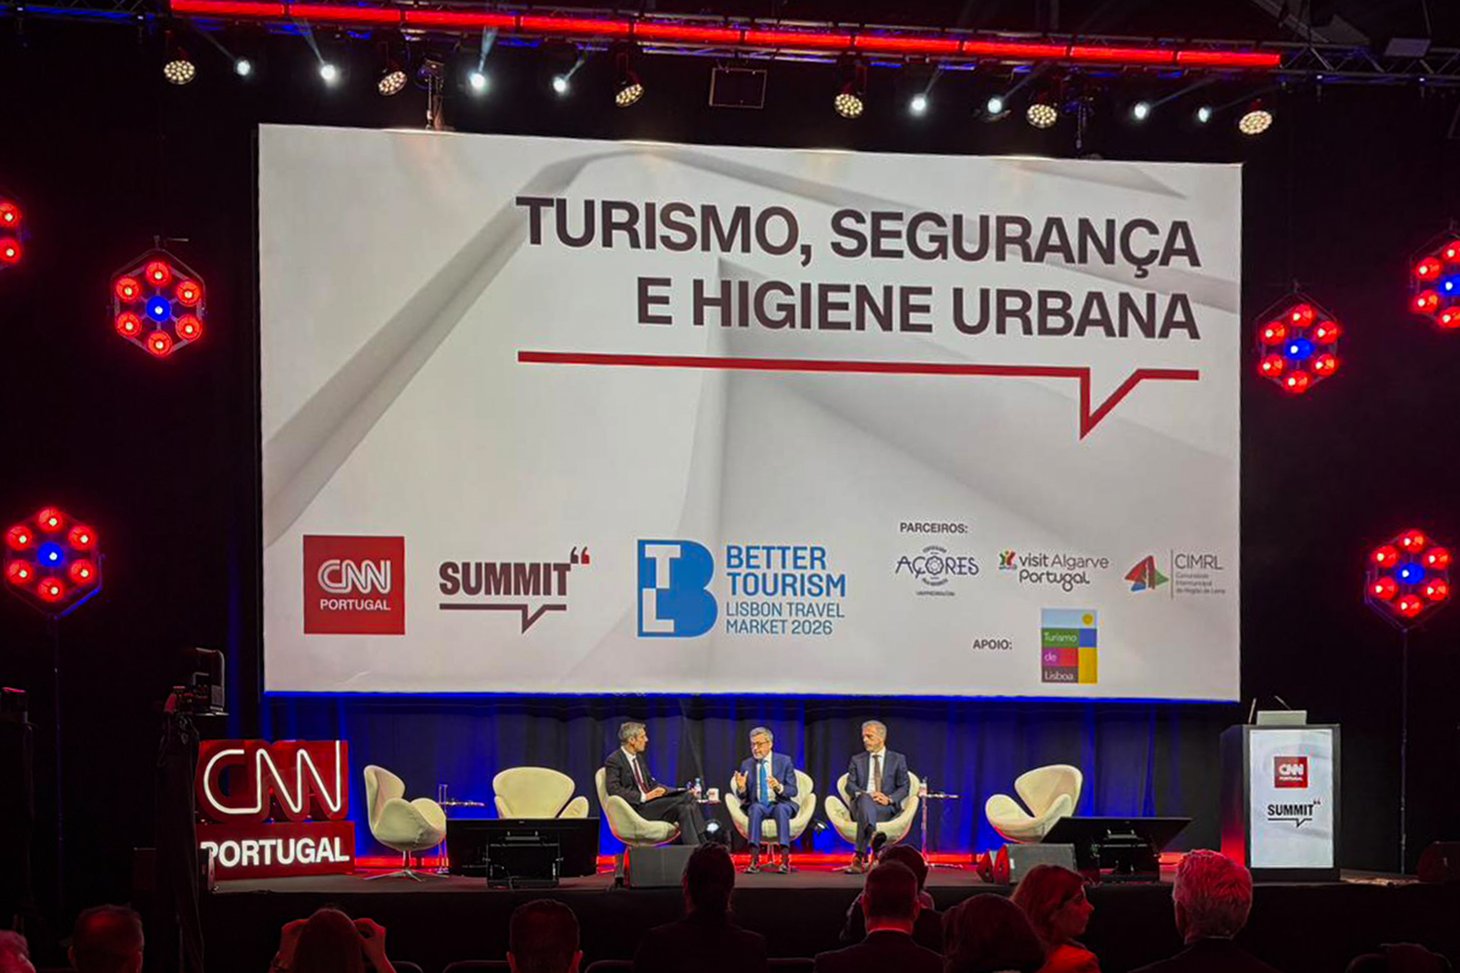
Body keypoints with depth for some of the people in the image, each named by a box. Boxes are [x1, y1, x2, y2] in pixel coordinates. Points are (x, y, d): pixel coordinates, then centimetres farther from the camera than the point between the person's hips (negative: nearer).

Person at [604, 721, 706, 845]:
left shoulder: (638, 758, 18)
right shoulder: (614, 761, -7)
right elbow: (613, 790, -17)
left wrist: (661, 790, 1)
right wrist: (644, 797, -21)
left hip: (649, 802, 8)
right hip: (635, 809, -8)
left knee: (684, 808, -17)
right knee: (681, 801, -24)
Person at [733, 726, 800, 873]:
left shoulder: (784, 761, -1)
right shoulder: (746, 764, 5)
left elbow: (793, 791, -5)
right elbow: (743, 797, 5)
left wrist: (779, 788, -27)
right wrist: (741, 788, -19)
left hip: (780, 804, -1)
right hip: (758, 805, 1)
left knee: (781, 809, -36)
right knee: (755, 808, -34)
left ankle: (785, 859, -39)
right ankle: (754, 859, -40)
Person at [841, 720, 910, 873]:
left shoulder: (898, 760, 17)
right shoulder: (857, 760, 21)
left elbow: (904, 788, 7)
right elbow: (850, 786, 8)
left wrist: (889, 799, -14)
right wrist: (864, 795, -15)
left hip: (887, 807, -1)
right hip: (861, 803, 1)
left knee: (866, 808, -39)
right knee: (864, 799, -40)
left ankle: (859, 857, -56)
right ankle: (873, 835, -72)